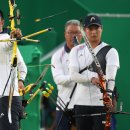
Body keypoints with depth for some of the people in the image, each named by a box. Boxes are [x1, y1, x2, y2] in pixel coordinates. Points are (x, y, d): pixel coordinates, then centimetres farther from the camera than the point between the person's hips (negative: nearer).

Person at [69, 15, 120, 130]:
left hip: (102, 103, -4)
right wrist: (92, 78, -22)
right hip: (81, 102, 4)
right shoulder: (76, 51, 11)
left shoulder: (110, 51, 0)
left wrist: (108, 94, -35)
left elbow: (111, 76, -16)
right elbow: (73, 75, -3)